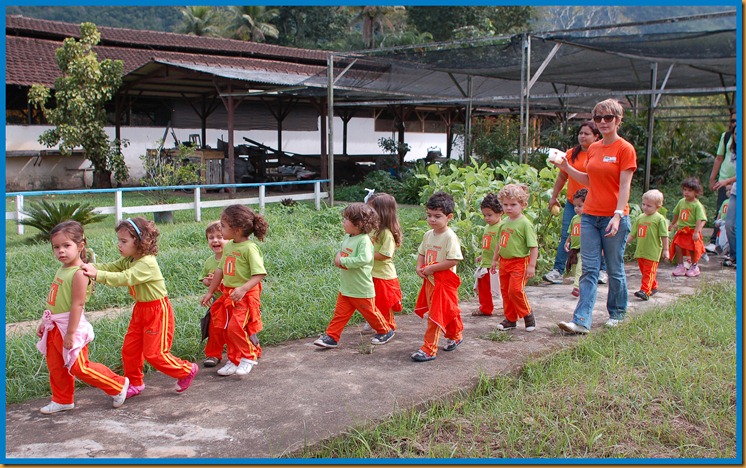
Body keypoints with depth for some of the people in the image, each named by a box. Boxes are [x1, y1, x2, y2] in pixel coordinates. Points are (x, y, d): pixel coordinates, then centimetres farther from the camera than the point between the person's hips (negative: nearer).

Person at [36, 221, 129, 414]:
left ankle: (118, 385, 12)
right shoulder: (61, 270, 8)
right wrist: (44, 322, 19)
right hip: (54, 327, 9)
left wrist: (70, 333, -23)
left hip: (70, 327, -9)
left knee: (79, 367, -2)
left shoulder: (79, 273, -21)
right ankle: (63, 400, 33)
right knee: (55, 367, 16)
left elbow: (77, 304, -23)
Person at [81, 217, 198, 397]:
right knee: (129, 349, 10)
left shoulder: (147, 263, -26)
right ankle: (135, 383, 27)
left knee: (154, 353, -4)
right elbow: (110, 267, -3)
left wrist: (97, 274, -41)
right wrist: (91, 267, -22)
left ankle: (187, 370, 16)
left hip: (157, 310, -9)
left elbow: (125, 278, -36)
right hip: (140, 309, 9)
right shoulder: (128, 260, 5)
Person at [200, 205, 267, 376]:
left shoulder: (250, 248, -17)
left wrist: (243, 289, -34)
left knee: (235, 328, -13)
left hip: (245, 297, -8)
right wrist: (210, 292, 22)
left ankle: (249, 357, 9)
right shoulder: (228, 246, 8)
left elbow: (259, 274, -21)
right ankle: (234, 360, 25)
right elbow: (220, 270, 17)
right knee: (228, 329, 11)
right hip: (227, 295, 8)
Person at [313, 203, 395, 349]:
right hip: (345, 288, 7)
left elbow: (364, 259, -38)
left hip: (361, 290, -7)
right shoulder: (347, 237, 4)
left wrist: (343, 261, -30)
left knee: (370, 312, 12)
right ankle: (331, 337, 14)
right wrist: (338, 257, -4)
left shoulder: (364, 240, -23)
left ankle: (385, 331, 32)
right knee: (340, 314, 8)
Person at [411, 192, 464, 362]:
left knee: (436, 315, -4)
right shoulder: (428, 235, 6)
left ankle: (429, 349, 1)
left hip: (444, 282, -7)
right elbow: (422, 253, 17)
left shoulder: (450, 237, -19)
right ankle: (455, 336, 41)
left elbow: (453, 260, -25)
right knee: (447, 313, 21)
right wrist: (419, 267, -3)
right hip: (430, 281, 7)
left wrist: (431, 268, -22)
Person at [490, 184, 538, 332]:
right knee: (505, 291, 10)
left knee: (515, 290, -15)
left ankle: (528, 315, 7)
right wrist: (494, 260, 22)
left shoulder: (525, 223, -12)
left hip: (520, 262, -7)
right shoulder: (504, 223, 9)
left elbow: (534, 246, -14)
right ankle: (510, 319, 23)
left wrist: (531, 266, -18)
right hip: (504, 262, 7)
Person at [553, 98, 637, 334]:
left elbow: (624, 186, -12)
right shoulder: (593, 149, 12)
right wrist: (567, 168, 9)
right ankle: (582, 321, -5)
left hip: (614, 217, -5)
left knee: (615, 269, 8)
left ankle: (617, 314, 27)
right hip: (590, 216, 5)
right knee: (589, 270, -1)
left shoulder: (625, 149, -6)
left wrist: (618, 215, -22)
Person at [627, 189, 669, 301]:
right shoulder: (640, 218, 11)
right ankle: (654, 287, 33)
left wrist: (665, 250, -6)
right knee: (645, 271, 16)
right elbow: (633, 234, 16)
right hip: (640, 251, 7)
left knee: (649, 272, -9)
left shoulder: (659, 219, -6)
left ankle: (645, 291, -15)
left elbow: (664, 236, -6)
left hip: (653, 252, -7)